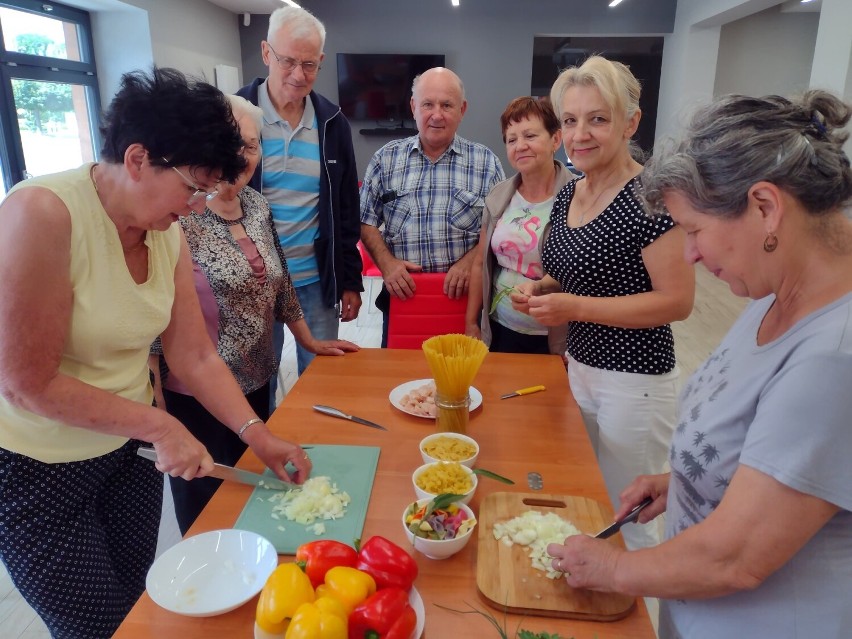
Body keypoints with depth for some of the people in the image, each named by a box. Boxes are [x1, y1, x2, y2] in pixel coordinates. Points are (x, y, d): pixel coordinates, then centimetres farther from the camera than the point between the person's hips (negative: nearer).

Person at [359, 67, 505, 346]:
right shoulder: (386, 159, 4)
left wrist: (470, 260, -14)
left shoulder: (485, 161, 2)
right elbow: (366, 221, 5)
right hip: (402, 294, 1)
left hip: (463, 295, -1)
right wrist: (386, 262, -10)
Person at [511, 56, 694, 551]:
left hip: (634, 382, -8)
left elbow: (677, 300, -21)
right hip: (578, 367, 8)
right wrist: (542, 290, -1)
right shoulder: (569, 195, 6)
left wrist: (576, 308, -24)